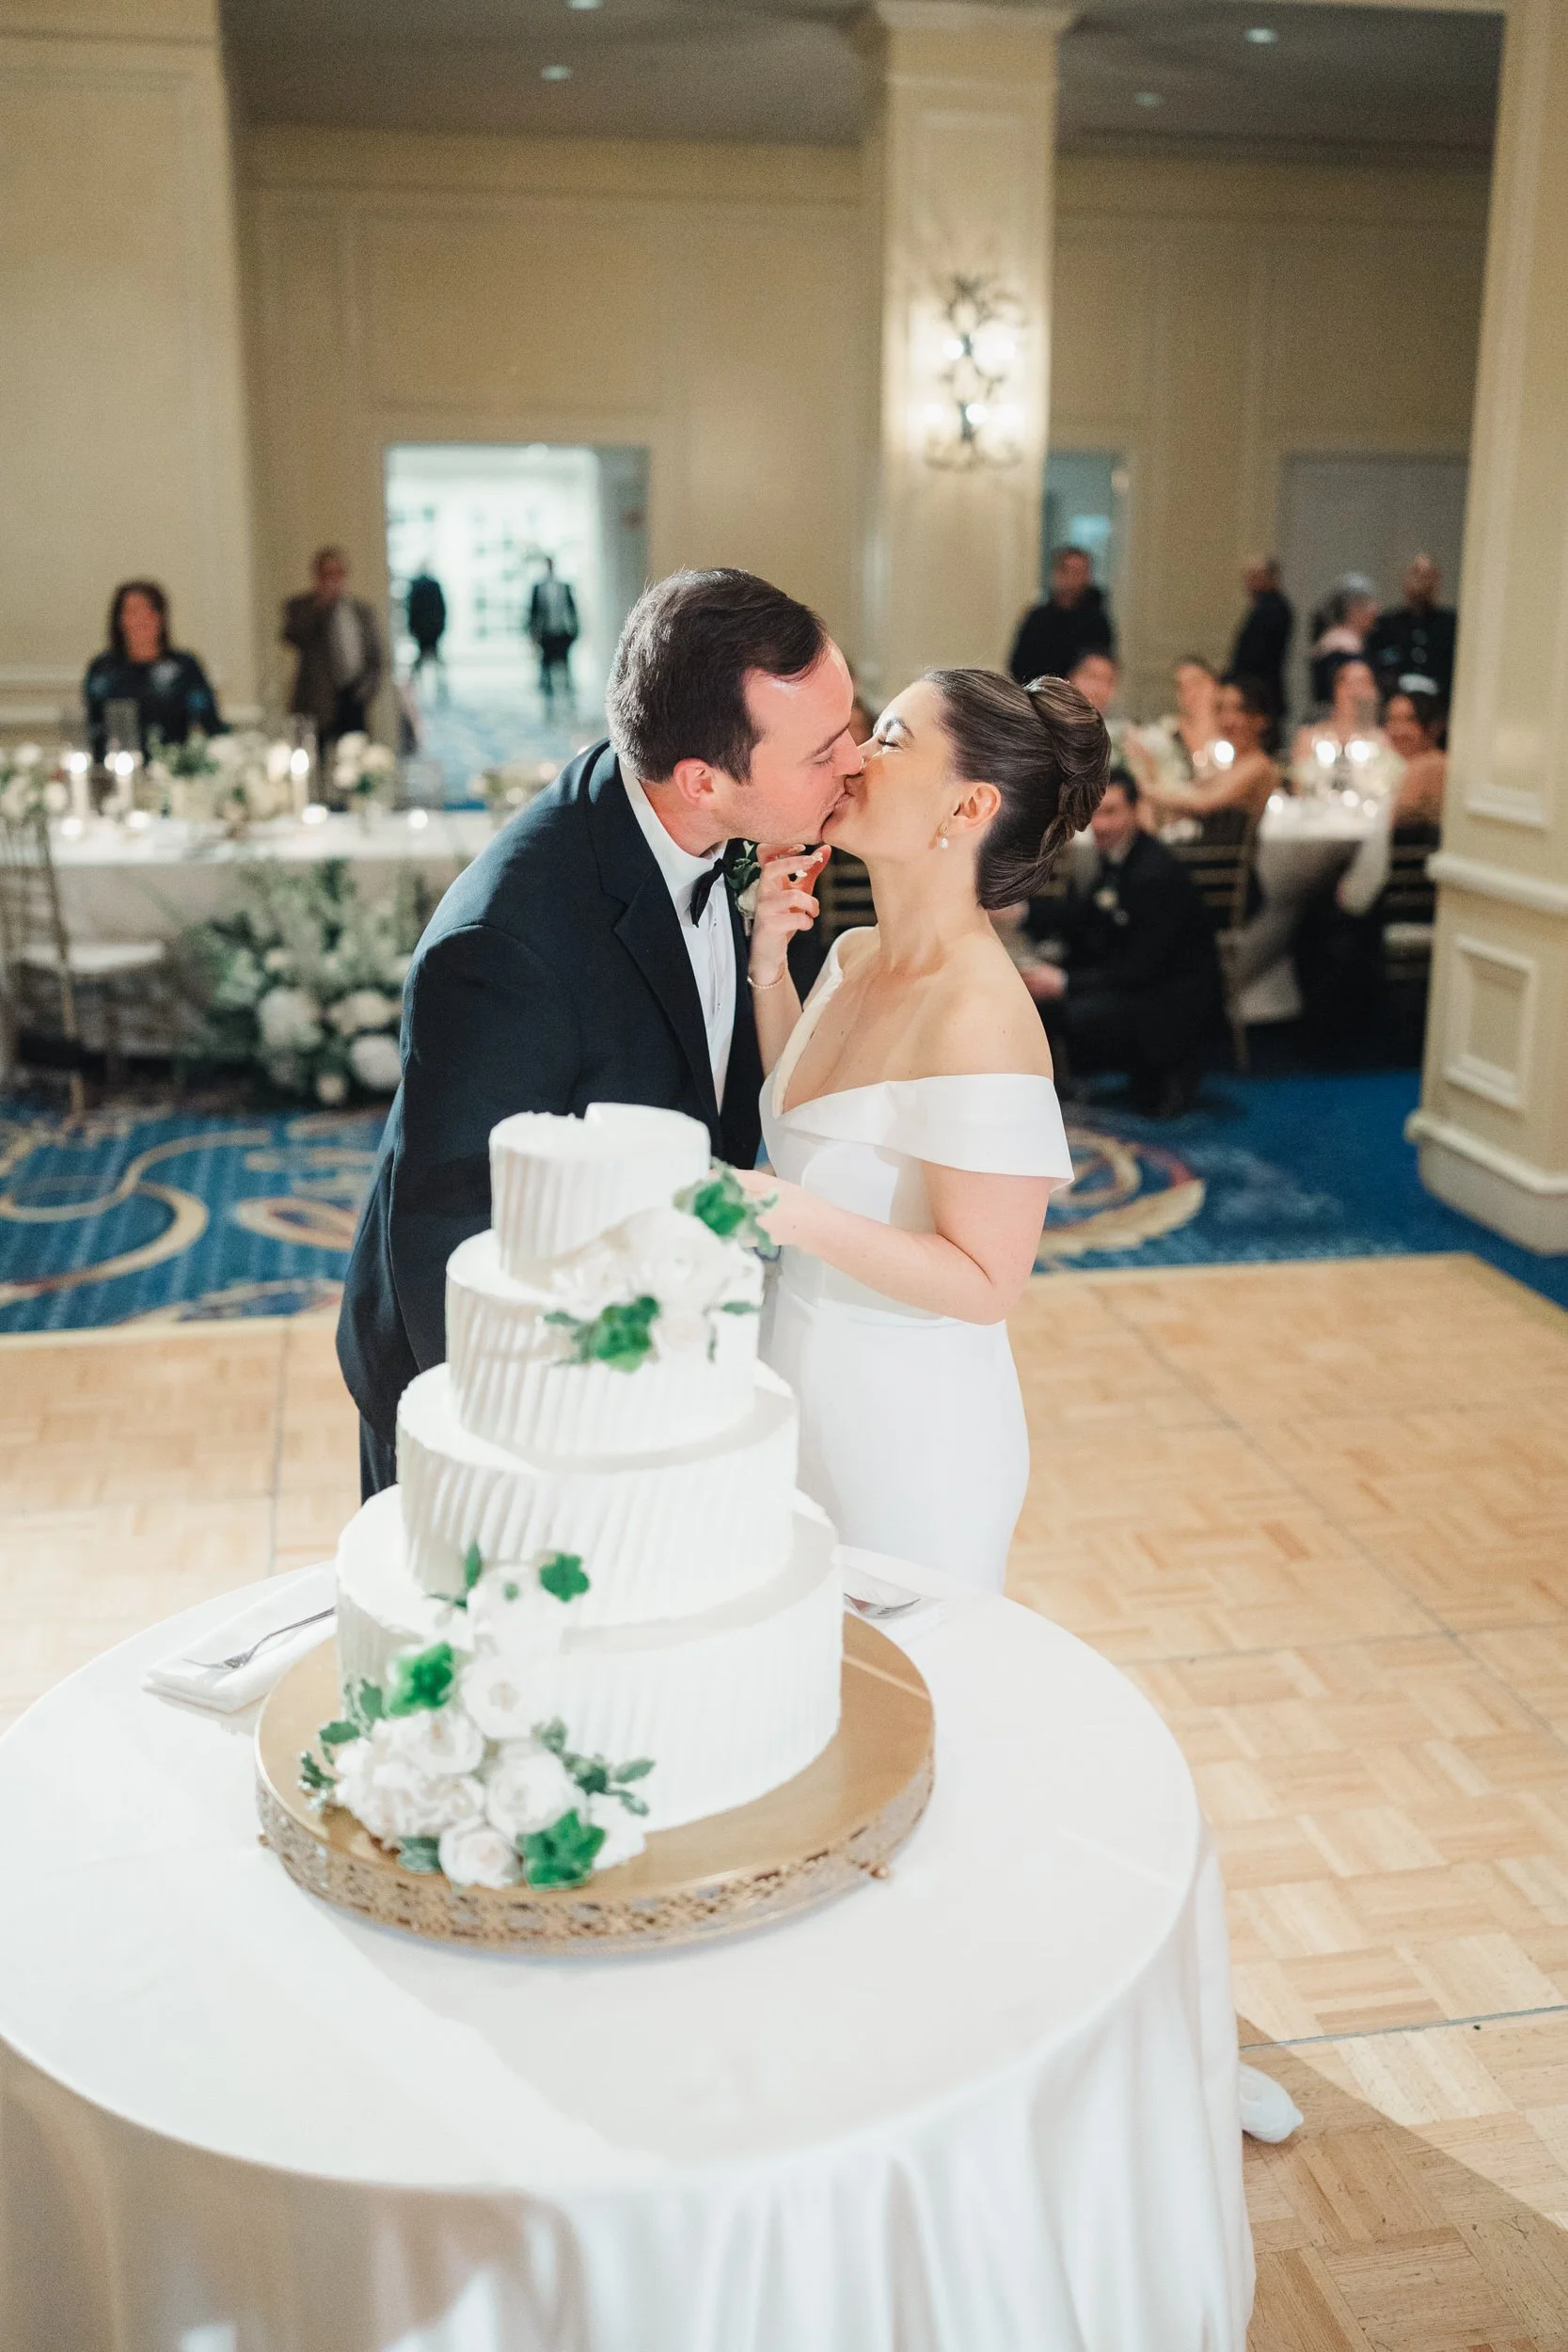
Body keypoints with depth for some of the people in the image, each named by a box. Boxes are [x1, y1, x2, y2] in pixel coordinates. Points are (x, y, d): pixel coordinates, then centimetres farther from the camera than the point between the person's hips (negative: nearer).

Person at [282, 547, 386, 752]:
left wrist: (369, 688, 2)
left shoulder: (362, 610, 16)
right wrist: (320, 606, -14)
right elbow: (292, 637, -12)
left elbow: (377, 658, 19)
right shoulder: (299, 607, 7)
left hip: (355, 700, 3)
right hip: (318, 702, -3)